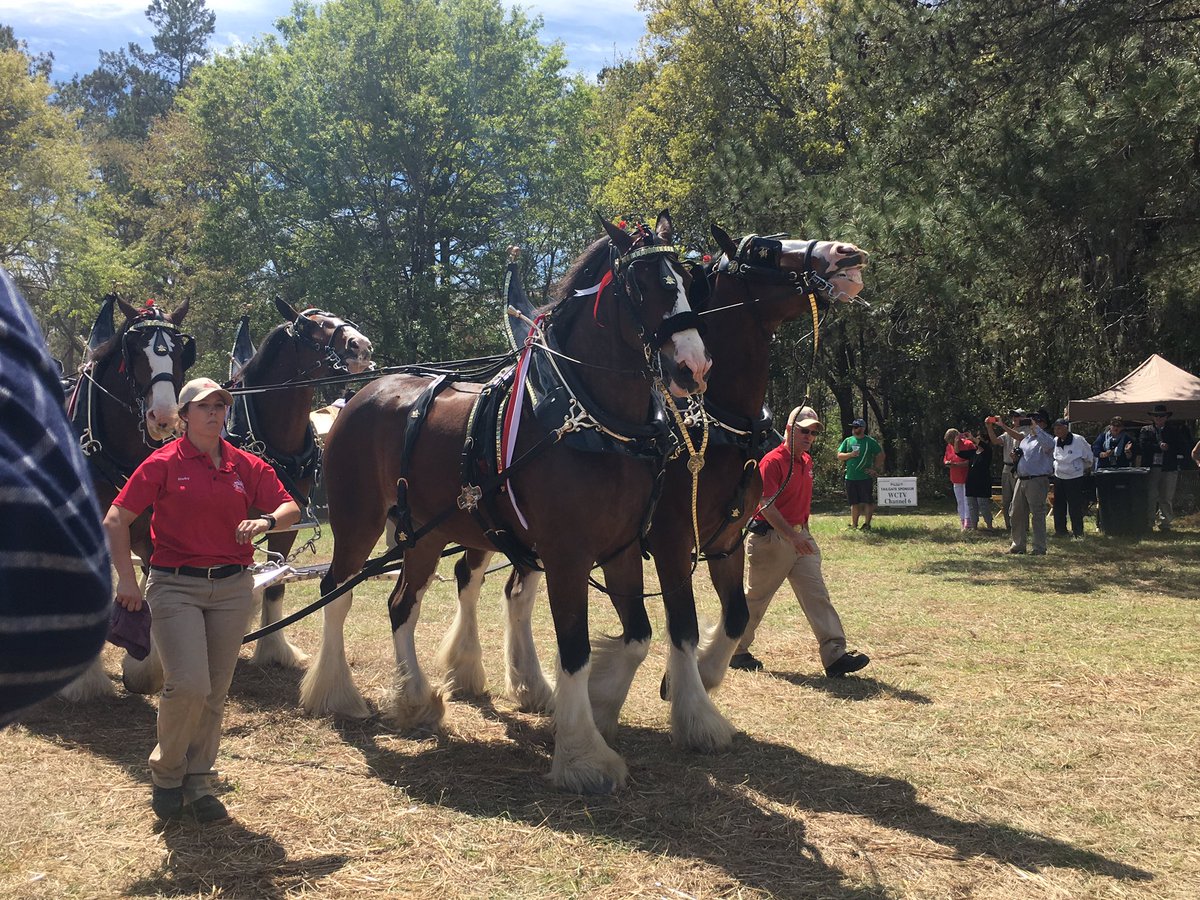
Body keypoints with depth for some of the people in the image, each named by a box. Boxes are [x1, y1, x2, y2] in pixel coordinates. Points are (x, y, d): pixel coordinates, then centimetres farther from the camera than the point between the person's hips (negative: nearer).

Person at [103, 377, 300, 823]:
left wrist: (267, 521, -15)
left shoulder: (246, 465, 6)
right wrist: (127, 580, -11)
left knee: (216, 691, 8)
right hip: (175, 587, -4)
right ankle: (166, 773, 10)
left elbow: (291, 508, 7)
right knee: (188, 685, -15)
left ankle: (198, 782, 23)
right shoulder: (163, 463, -4)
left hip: (232, 588, 4)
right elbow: (115, 521, -5)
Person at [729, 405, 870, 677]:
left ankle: (835, 655, -8)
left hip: (800, 537, 7)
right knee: (755, 598, 6)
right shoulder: (773, 461, -15)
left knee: (817, 595, -3)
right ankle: (736, 651, 22)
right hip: (771, 539, -7)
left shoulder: (807, 461, 12)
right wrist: (792, 536, -30)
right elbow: (766, 505, -22)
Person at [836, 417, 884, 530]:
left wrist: (876, 469, -2)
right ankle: (854, 525, 15)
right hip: (850, 477, 3)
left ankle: (867, 524, 5)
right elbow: (839, 456, 7)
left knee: (867, 502, -2)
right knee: (854, 503, 9)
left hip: (865, 477, -3)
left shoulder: (870, 441, 0)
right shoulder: (848, 441, 9)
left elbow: (881, 456, 4)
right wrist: (850, 454, -9)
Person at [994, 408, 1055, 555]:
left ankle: (1040, 549, -1)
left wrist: (1035, 427, -29)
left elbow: (1047, 444, -32)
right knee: (1017, 514, 11)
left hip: (1037, 481, -8)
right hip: (1021, 480, 8)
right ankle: (1018, 545, 21)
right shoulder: (1026, 438, 16)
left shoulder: (1046, 439, -8)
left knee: (1038, 515, -6)